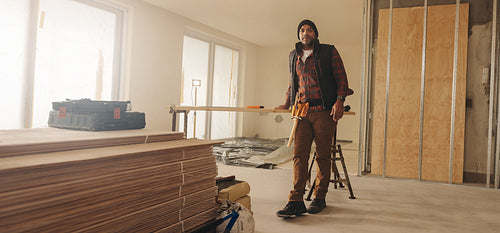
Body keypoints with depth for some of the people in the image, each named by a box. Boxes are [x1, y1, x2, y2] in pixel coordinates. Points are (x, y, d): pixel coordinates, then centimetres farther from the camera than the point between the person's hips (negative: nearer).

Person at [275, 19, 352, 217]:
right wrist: (286, 104, 22)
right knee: (299, 154, -6)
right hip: (303, 112, 3)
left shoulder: (329, 52, 6)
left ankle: (319, 198, 15)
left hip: (324, 111, -3)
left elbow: (341, 78, 3)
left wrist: (339, 100, -11)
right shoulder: (293, 56, 19)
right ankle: (296, 201, -6)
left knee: (323, 155, 2)